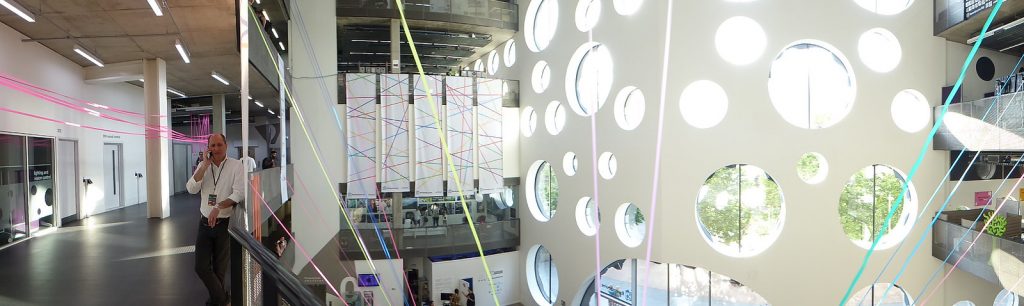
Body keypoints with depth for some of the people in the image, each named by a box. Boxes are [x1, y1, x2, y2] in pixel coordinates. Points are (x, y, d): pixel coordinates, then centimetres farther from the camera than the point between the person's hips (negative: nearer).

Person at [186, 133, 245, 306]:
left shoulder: (236, 165, -8)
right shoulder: (203, 166, 5)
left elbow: (239, 193, -16)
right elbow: (192, 189, -8)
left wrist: (218, 207, -26)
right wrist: (205, 165, -14)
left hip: (225, 223, -3)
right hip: (205, 222, 3)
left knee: (220, 268, 10)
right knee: (201, 267, 2)